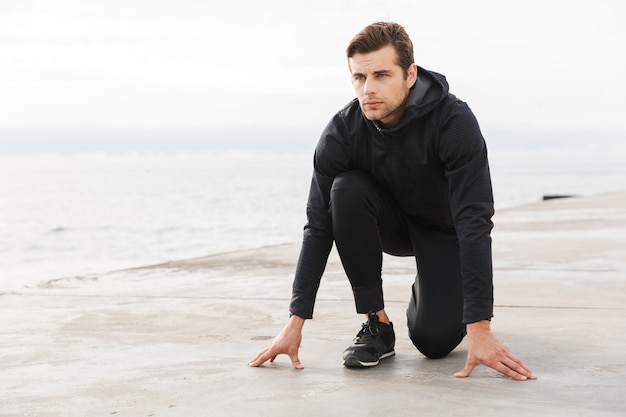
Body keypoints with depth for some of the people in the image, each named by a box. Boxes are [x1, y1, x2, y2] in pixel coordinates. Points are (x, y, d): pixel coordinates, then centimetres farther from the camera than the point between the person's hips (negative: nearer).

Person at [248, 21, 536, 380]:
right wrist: (296, 322, -25)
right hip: (391, 222, 3)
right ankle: (377, 324, -18)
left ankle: (424, 297, 18)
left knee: (435, 340, -21)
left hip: (445, 230, -2)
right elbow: (319, 226, -21)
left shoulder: (455, 122, -33)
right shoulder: (342, 131, -24)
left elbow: (474, 224, -36)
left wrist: (480, 330, -42)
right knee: (347, 190, -30)